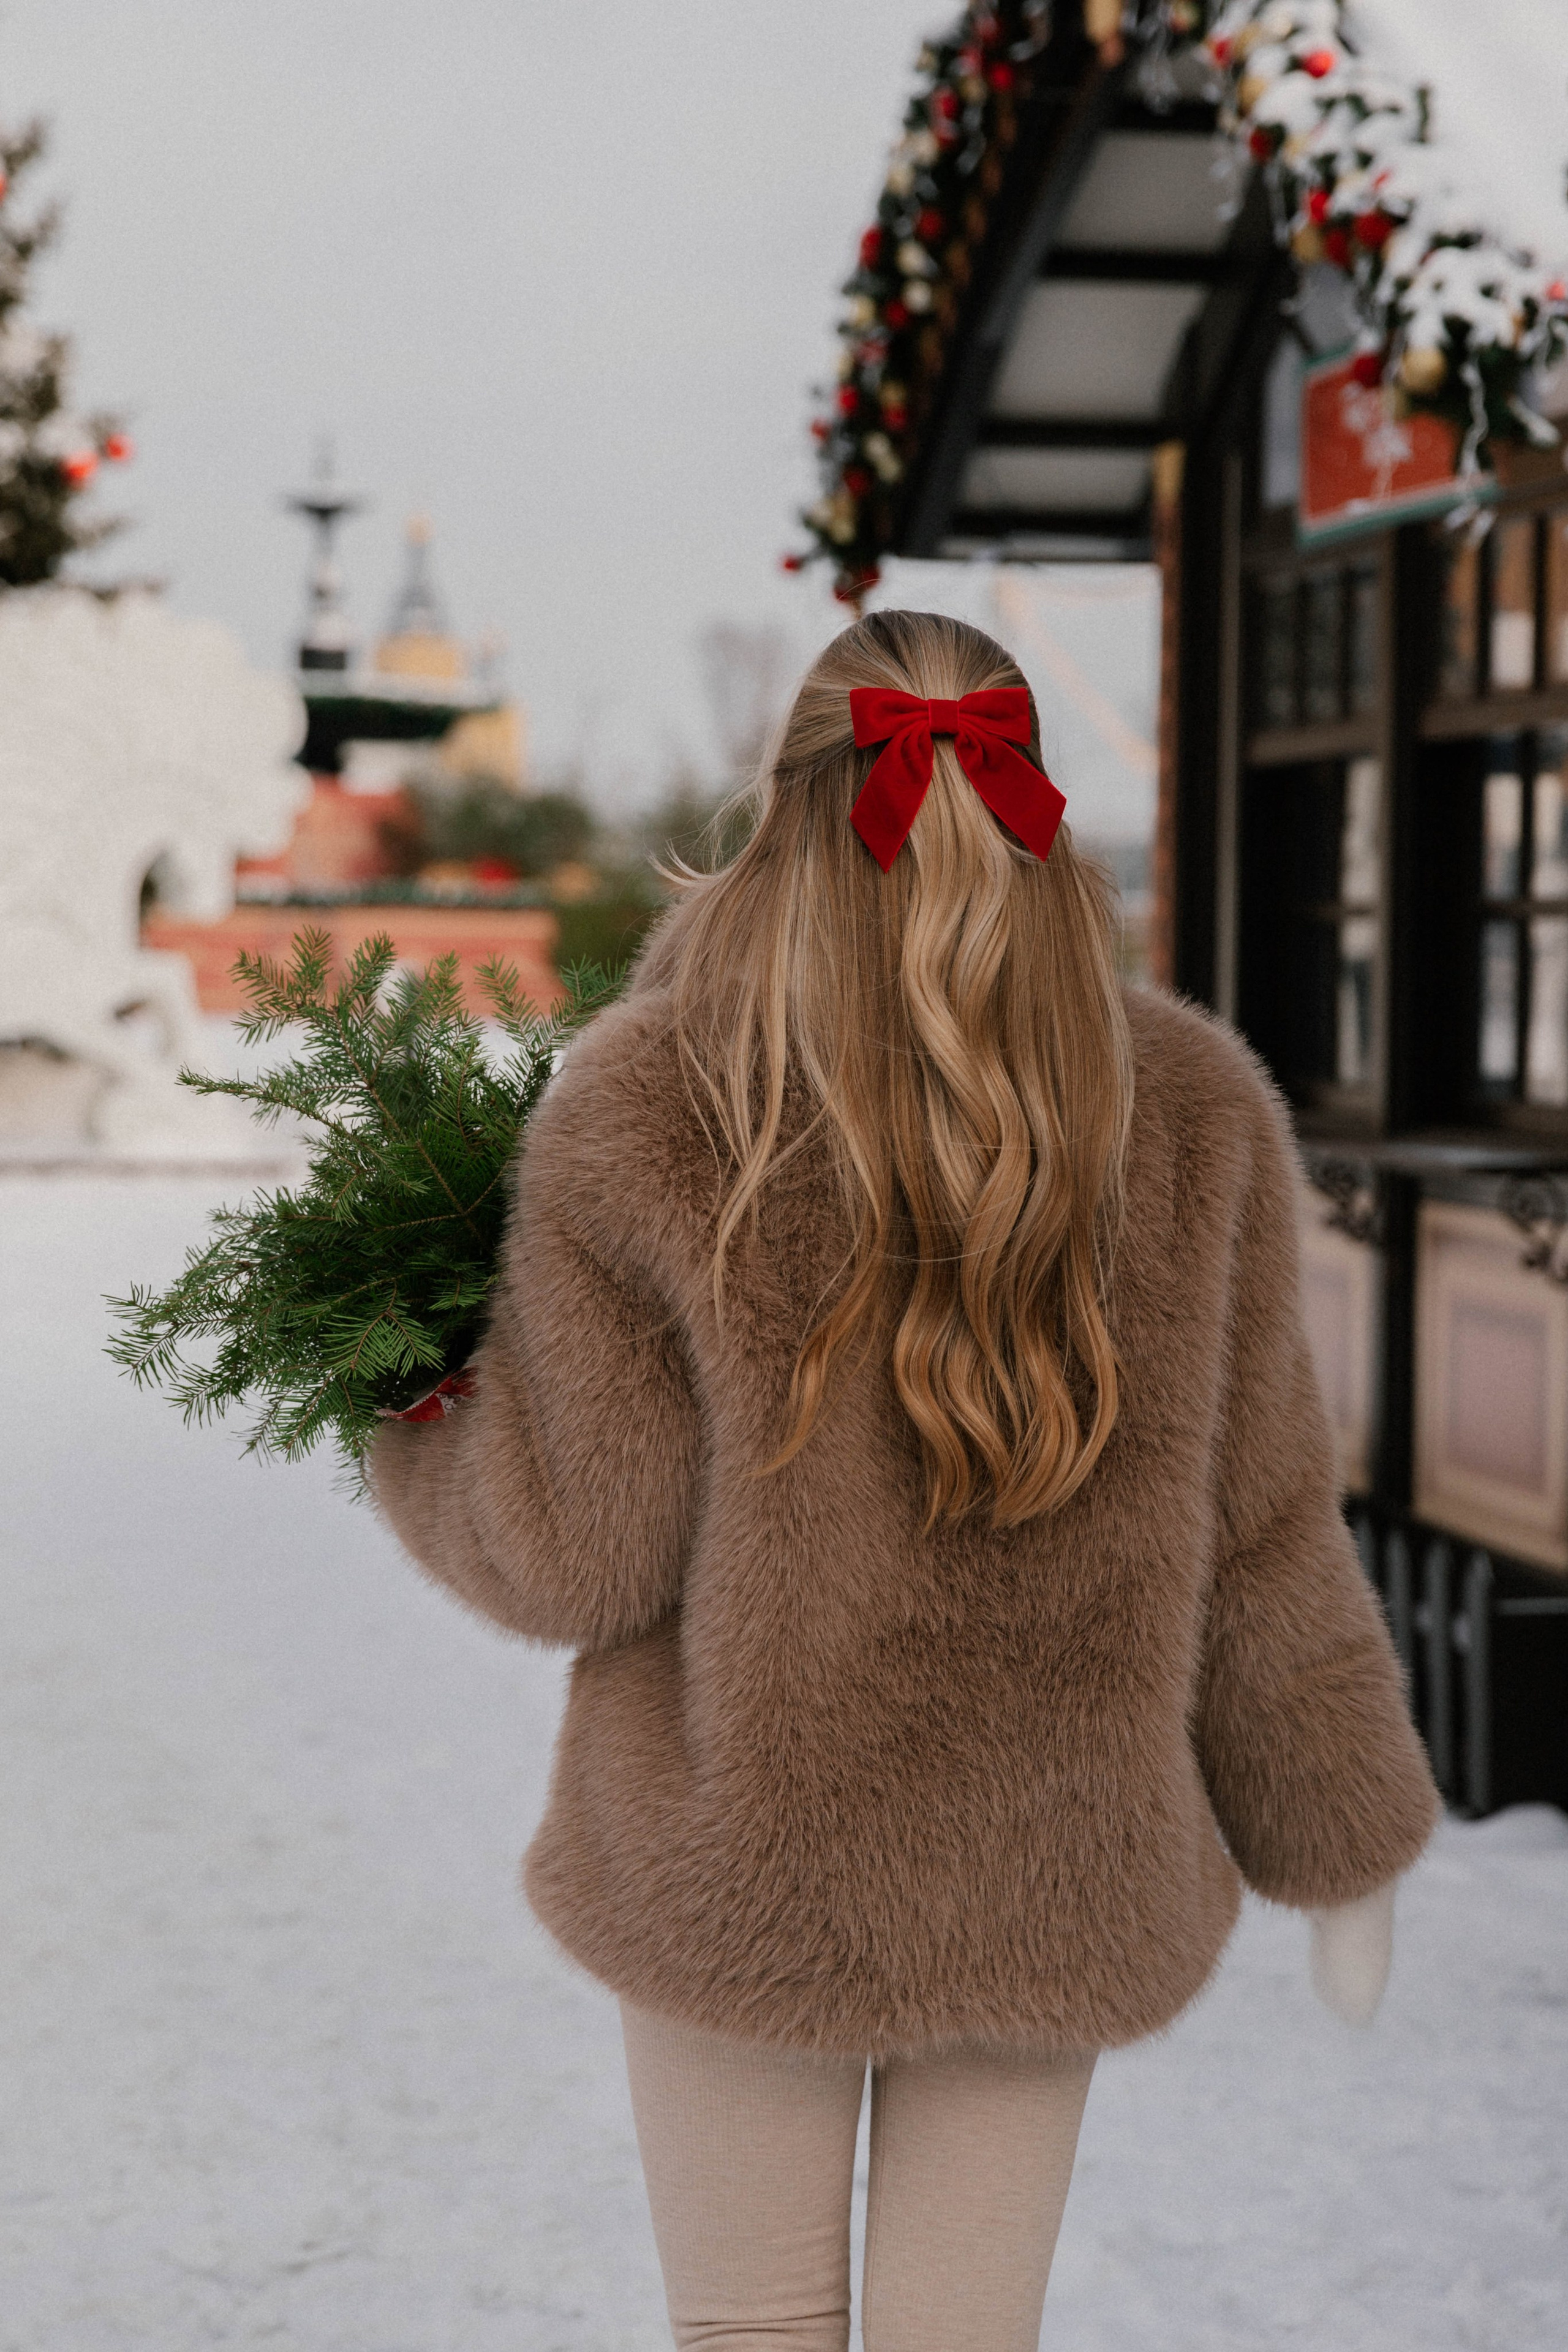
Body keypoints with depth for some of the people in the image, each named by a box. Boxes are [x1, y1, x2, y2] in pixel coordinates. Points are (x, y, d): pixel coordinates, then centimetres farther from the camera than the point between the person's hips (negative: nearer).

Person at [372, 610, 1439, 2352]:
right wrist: (1339, 1837, 12)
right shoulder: (1187, 1113, -6)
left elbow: (571, 1553, -11)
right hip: (1058, 1875, 3)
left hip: (738, 1868, -2)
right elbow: (1254, 1528, 0)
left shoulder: (652, 1115, -15)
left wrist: (408, 1430, 9)